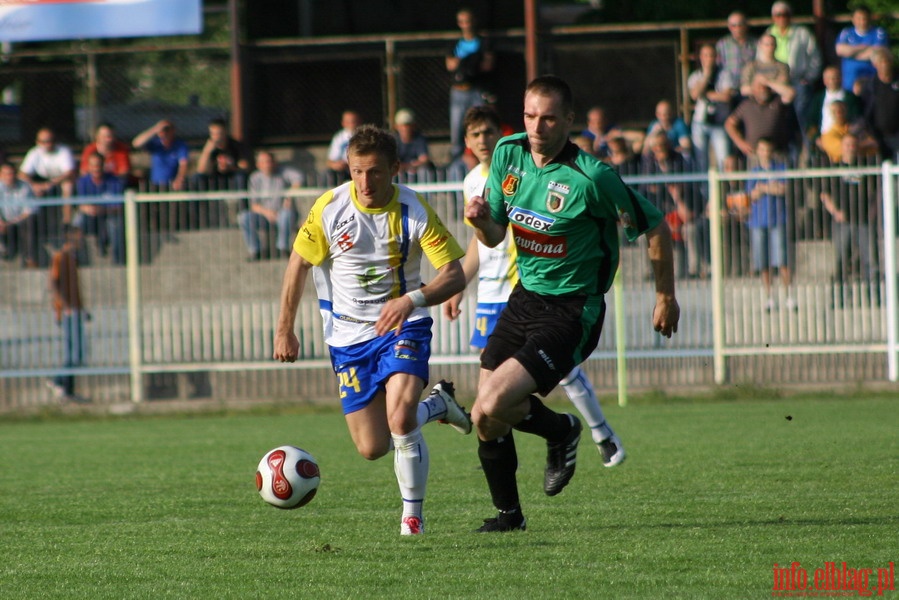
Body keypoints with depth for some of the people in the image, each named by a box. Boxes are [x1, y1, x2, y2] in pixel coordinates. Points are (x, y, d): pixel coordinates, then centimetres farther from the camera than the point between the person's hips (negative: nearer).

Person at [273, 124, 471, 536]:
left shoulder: (414, 212, -15)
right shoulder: (330, 209, -10)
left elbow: (454, 274, -16)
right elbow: (299, 264, 3)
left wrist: (413, 299, -34)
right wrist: (284, 330, 5)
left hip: (402, 326, -3)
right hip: (348, 335, 3)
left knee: (400, 418, -25)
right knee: (372, 448, 1)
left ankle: (412, 514, -4)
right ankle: (436, 404, 31)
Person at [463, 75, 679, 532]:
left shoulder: (590, 177, -20)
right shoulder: (508, 154, -1)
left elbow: (655, 227, -9)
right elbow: (494, 236, 8)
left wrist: (666, 297, -1)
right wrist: (481, 220, -16)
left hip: (571, 312, -7)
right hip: (525, 298, 7)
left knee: (491, 409, -20)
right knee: (486, 422, 5)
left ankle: (560, 431, 11)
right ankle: (508, 512, 28)